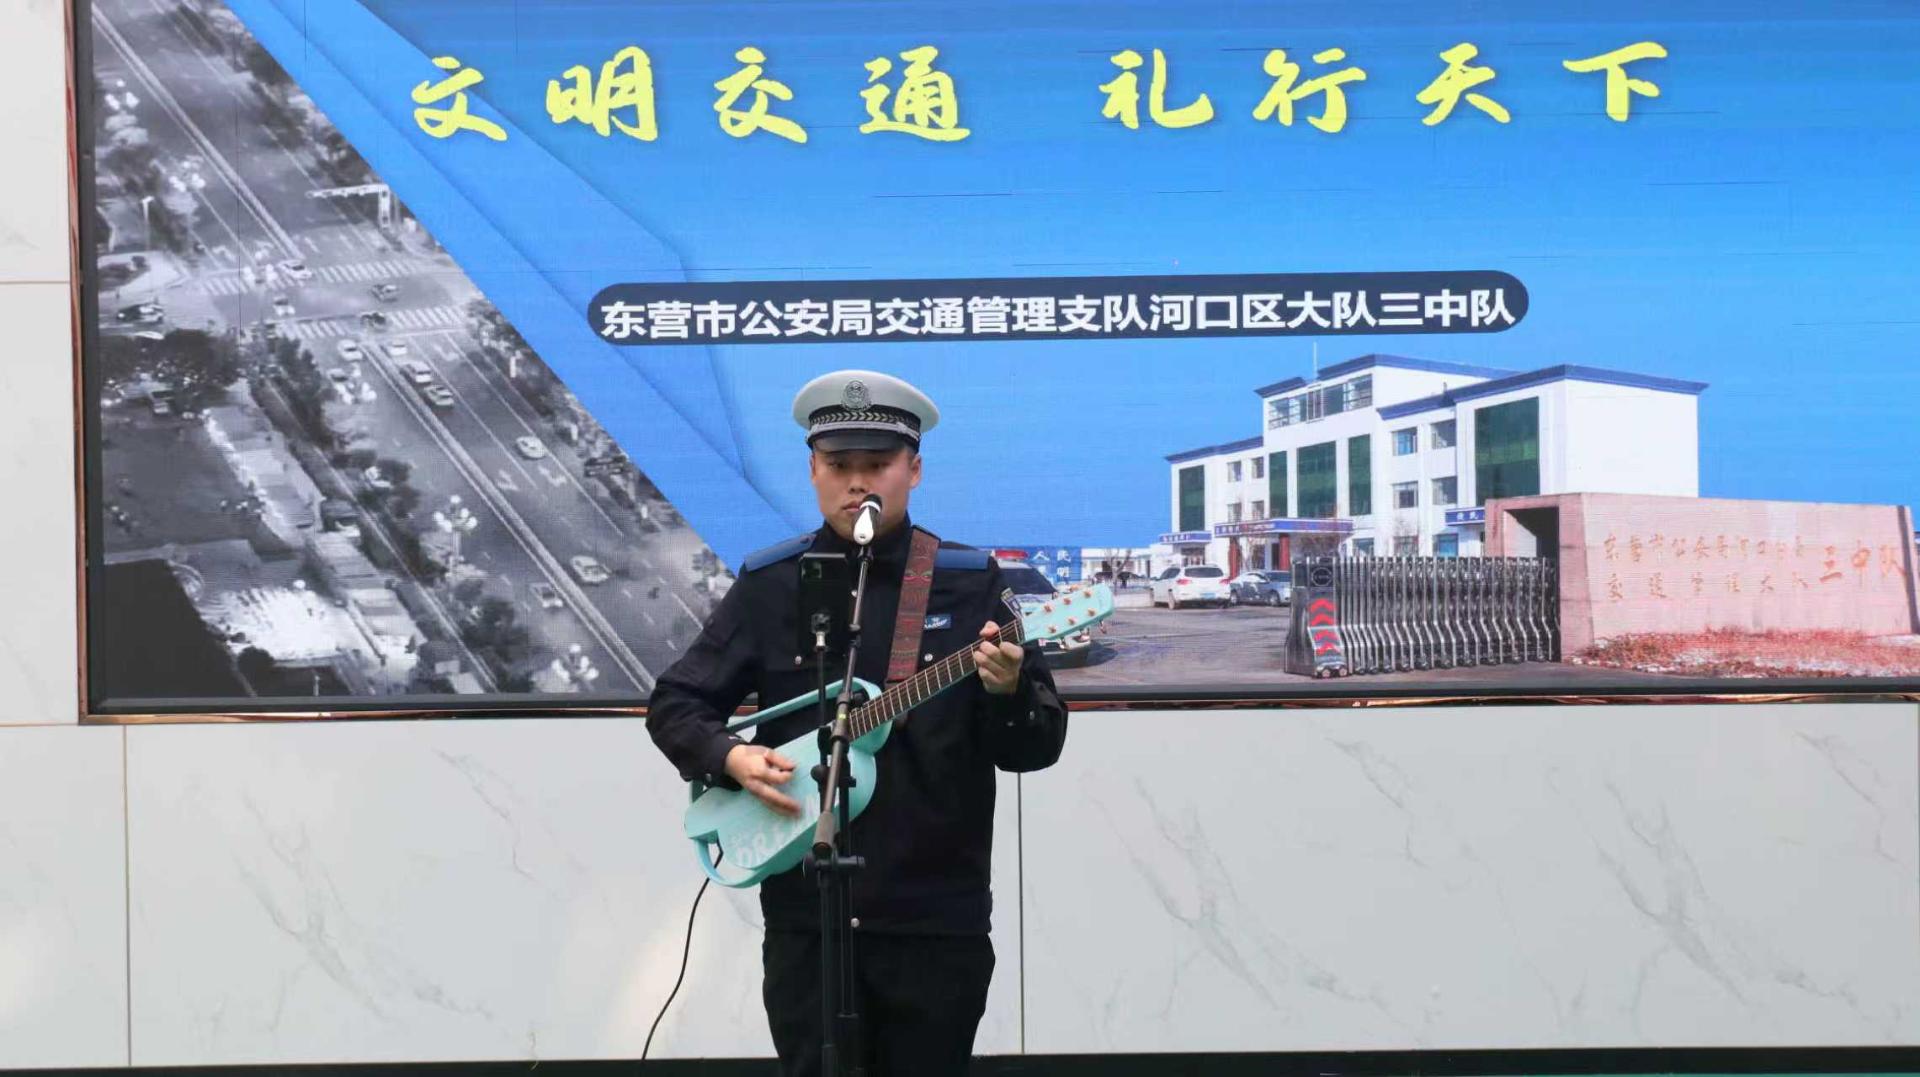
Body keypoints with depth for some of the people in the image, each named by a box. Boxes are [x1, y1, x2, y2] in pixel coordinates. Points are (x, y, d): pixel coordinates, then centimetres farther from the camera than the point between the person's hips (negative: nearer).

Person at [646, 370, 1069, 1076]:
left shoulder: (969, 583, 0)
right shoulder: (769, 585, 3)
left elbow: (1039, 748, -2)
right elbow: (674, 704, 8)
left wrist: (1008, 691, -23)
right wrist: (730, 757, -11)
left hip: (939, 917, 0)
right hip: (805, 913, 1)